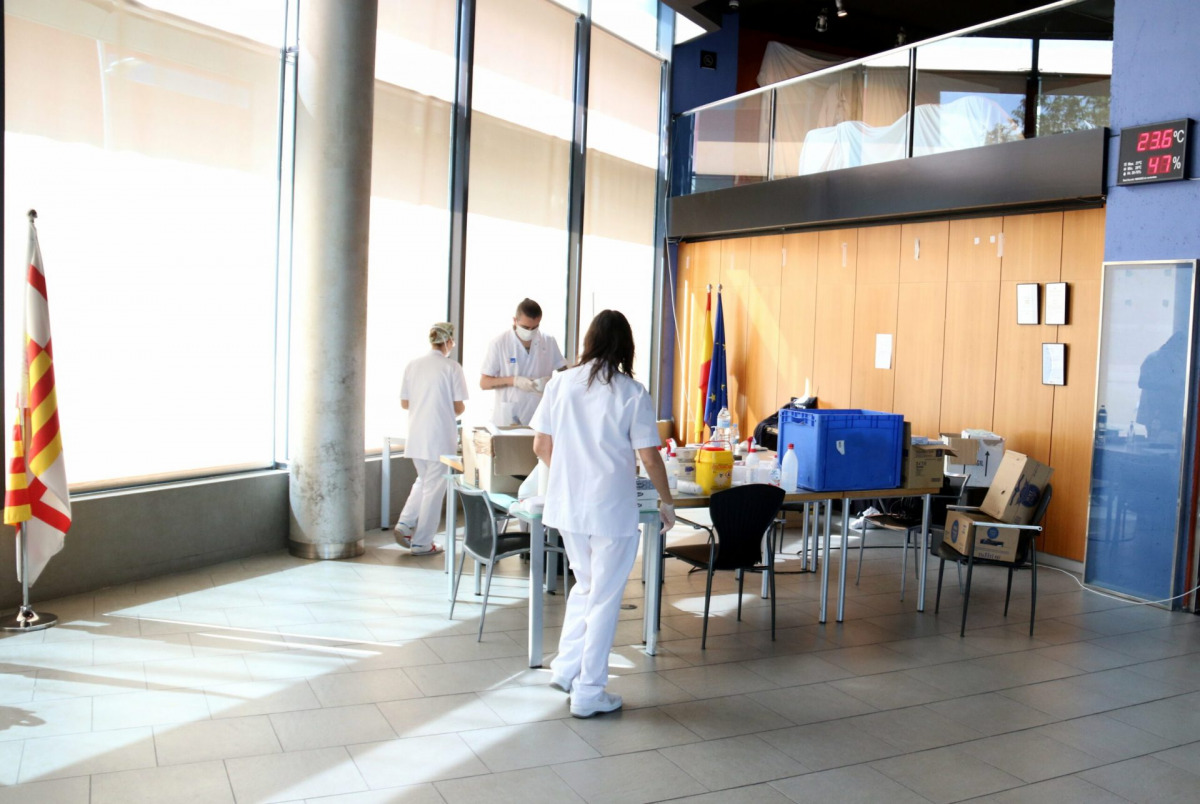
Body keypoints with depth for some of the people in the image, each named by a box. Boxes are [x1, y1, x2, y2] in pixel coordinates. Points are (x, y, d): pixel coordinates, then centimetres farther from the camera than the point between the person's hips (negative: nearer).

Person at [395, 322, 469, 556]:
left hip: (416, 437, 5)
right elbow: (459, 407, -9)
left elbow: (404, 403, 8)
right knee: (434, 488, 5)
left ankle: (405, 524, 10)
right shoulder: (452, 368, -10)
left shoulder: (412, 366, 4)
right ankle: (421, 543, 11)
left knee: (423, 481, 24)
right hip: (440, 438, -5)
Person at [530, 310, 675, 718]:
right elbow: (649, 457, -10)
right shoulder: (632, 393, -10)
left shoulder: (561, 384, 0)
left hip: (566, 506, 4)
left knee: (585, 585, 24)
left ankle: (566, 669, 28)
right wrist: (666, 502, 5)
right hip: (612, 510, -4)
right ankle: (588, 692, 16)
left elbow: (541, 446, 4)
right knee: (605, 597, 8)